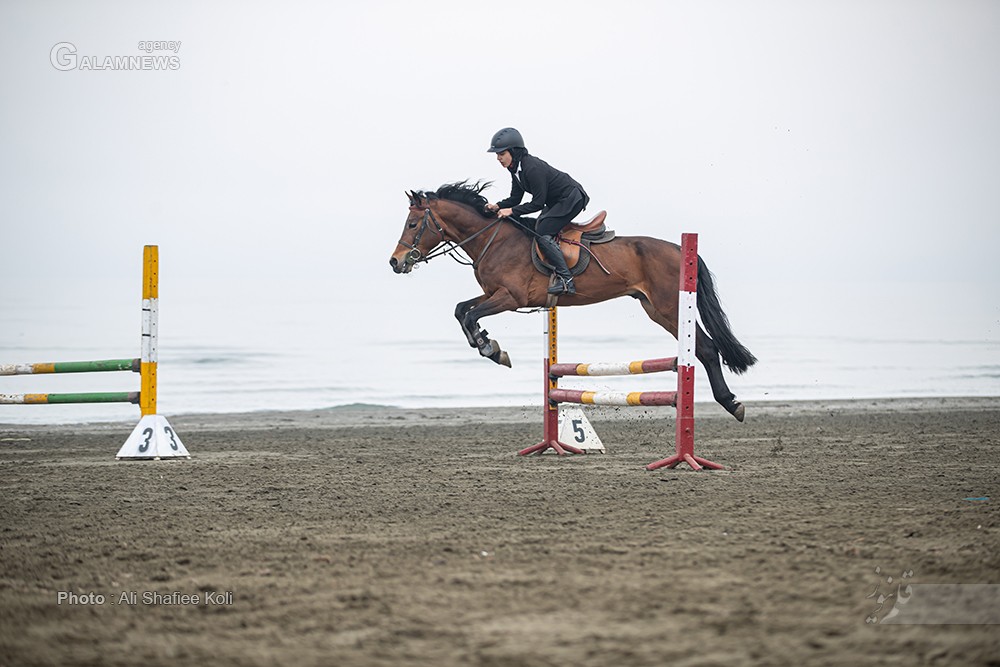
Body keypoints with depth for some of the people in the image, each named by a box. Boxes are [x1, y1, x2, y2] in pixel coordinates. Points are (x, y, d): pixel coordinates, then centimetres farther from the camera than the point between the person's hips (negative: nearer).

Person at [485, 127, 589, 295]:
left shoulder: (532, 168, -28)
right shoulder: (516, 169, 2)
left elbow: (538, 203, -26)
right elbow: (515, 198, 8)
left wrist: (512, 211, -25)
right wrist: (498, 206, -10)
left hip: (571, 198, -10)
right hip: (557, 200, 10)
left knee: (542, 233, -18)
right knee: (536, 230, 10)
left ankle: (566, 280, -21)